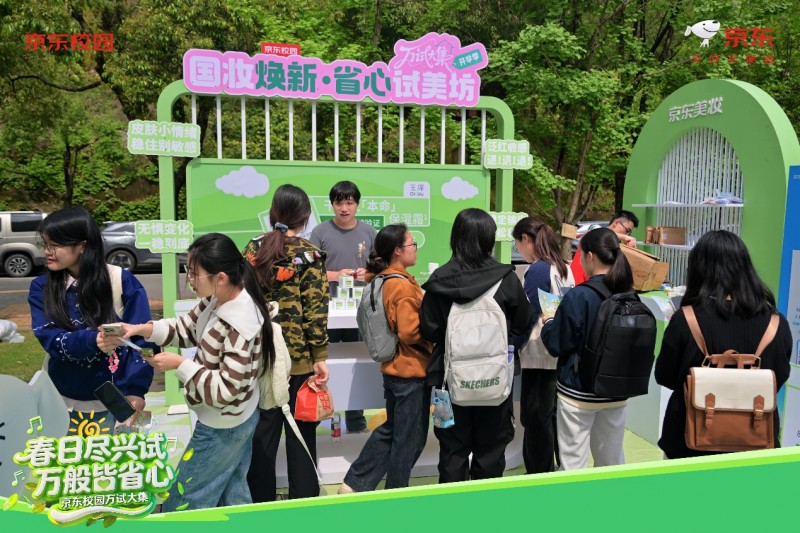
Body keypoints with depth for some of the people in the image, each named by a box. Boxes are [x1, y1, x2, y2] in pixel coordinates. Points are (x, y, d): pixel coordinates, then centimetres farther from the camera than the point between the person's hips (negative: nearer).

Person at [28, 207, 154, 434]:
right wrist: (91, 340, -32)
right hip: (63, 400, 2)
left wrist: (136, 389, -18)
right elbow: (50, 339, -13)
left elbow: (142, 337, -11)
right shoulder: (41, 288, -3)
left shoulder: (122, 281, -11)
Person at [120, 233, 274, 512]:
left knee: (183, 504, 12)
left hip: (222, 427, -9)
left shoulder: (240, 326, -34)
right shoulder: (219, 299, -6)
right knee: (233, 494, 26)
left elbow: (226, 391, -30)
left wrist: (180, 364, -26)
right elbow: (188, 328, 7)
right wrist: (141, 329, -7)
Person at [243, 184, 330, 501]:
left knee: (262, 430, 13)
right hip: (298, 357, -3)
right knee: (300, 432, 9)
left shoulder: (253, 249, 2)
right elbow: (315, 311, -13)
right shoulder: (309, 255, -10)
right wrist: (320, 356, -7)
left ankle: (260, 501, 24)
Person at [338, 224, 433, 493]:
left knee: (390, 429, 23)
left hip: (395, 368, 9)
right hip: (411, 371, -9)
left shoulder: (383, 280, 6)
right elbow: (410, 332, -24)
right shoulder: (402, 285, -22)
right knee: (410, 438, 8)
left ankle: (354, 484, 26)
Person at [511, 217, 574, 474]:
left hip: (540, 356, -9)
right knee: (551, 416, 19)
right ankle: (552, 469, 32)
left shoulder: (537, 270, -16)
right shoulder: (564, 268, 9)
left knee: (536, 421, 2)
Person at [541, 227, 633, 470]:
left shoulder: (579, 297, -19)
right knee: (612, 460, 19)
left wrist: (549, 322, 6)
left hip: (578, 393, -5)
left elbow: (556, 345, -14)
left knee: (574, 463, 6)